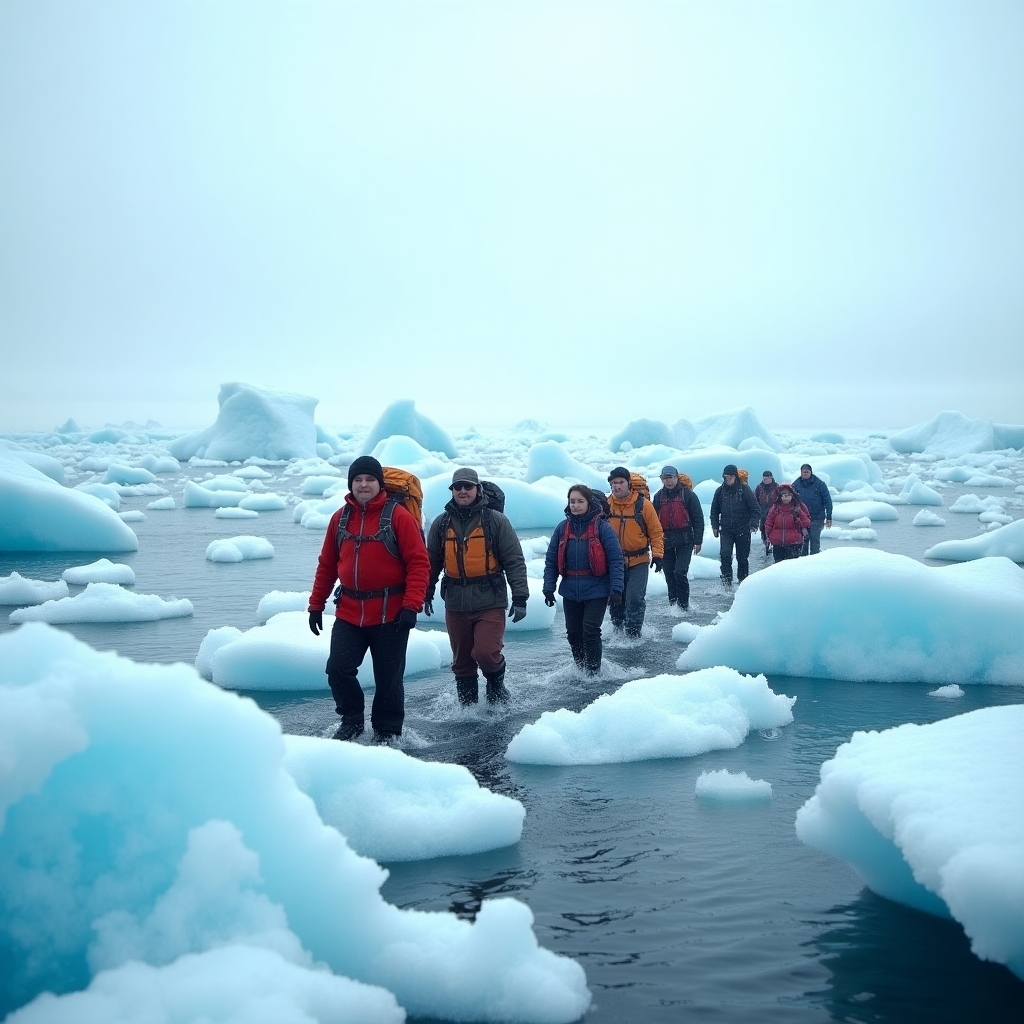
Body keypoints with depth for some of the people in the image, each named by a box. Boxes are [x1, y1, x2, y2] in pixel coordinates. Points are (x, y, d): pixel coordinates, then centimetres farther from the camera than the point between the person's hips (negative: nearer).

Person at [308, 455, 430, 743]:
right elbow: (327, 565, 14)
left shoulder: (398, 515, -8)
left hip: (389, 614, -4)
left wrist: (411, 606, -18)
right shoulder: (340, 518, 6)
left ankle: (387, 731, 21)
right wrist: (316, 605, 12)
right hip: (349, 613, 4)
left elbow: (419, 563, -10)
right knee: (338, 668, -3)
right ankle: (351, 720, 19)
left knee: (388, 677, 4)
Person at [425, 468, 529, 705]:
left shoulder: (495, 521, -3)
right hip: (455, 604, 3)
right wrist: (426, 594, 14)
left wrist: (520, 597, -10)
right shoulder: (442, 524, 7)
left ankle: (496, 685, 16)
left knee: (486, 653, -14)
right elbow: (432, 563, 16)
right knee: (462, 660, 10)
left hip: (490, 602, -3)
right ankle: (467, 705, 24)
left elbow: (514, 561, -4)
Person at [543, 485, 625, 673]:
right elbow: (551, 561, 6)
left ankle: (593, 672, 6)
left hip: (596, 590, -4)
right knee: (573, 632, 11)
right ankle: (580, 669, 28)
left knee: (590, 630, -8)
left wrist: (616, 589, -16)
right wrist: (548, 588, 0)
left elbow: (615, 559, -10)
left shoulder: (601, 527, -9)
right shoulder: (563, 528, 3)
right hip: (570, 592, 4)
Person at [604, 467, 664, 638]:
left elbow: (656, 532, -3)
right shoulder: (606, 505, -2)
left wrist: (657, 554, -11)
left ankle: (633, 633, -1)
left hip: (639, 561, -3)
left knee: (635, 598, -11)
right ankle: (617, 629, 28)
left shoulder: (643, 504, -8)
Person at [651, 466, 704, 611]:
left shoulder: (688, 494, -1)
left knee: (680, 572, -13)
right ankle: (672, 603, 16)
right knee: (669, 574, 6)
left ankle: (683, 604, -3)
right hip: (665, 540, 4)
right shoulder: (659, 496, 10)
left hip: (684, 540, -4)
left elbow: (698, 518, -1)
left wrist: (698, 541, -6)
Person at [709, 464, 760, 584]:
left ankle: (743, 580, 19)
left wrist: (753, 524, -15)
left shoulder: (744, 489, -5)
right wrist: (715, 526, 6)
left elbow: (755, 509, -4)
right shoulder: (720, 491, 4)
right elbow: (714, 510, 14)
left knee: (742, 557, 6)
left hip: (743, 530, -1)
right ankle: (726, 579, -10)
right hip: (726, 530, 1)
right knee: (725, 554, -16)